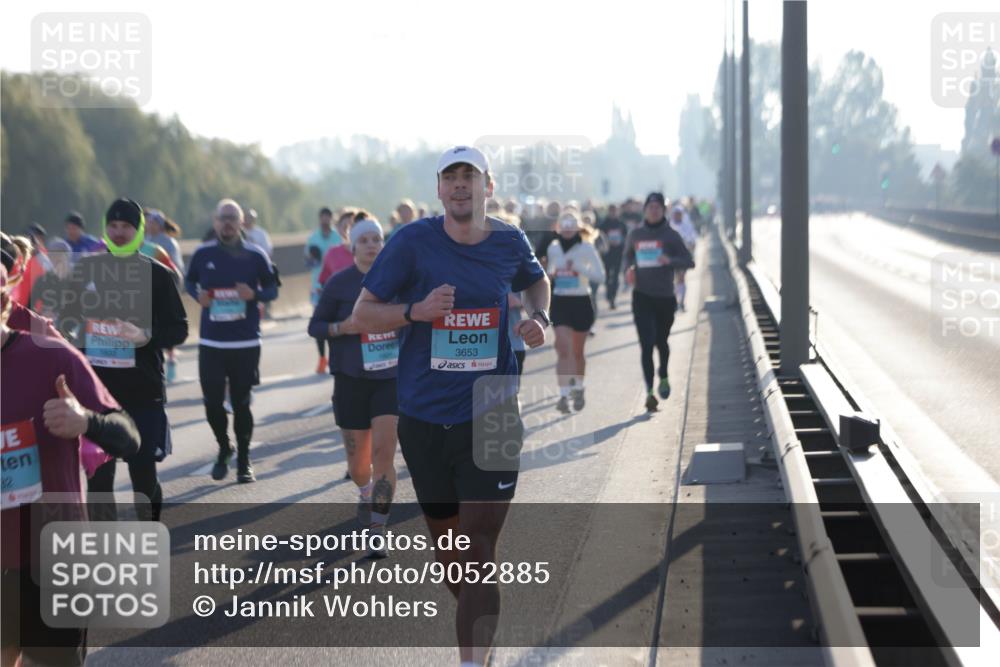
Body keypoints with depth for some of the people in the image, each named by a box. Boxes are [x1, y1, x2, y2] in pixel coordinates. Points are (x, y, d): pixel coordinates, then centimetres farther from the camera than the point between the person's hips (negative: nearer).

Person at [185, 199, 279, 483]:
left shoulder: (255, 255, -1)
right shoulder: (203, 254, 2)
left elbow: (272, 290, 6)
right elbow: (189, 281, 17)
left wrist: (255, 294, -15)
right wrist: (198, 295, -5)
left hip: (246, 343, -1)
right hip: (210, 342, 1)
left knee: (241, 403, 3)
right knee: (212, 402, 0)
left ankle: (244, 461, 17)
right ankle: (224, 448, 27)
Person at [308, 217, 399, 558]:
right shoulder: (339, 283, -4)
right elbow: (314, 326, 0)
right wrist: (342, 328, -17)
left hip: (391, 378, 0)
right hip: (351, 379, 0)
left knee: (383, 453, -14)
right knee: (358, 461, 8)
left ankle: (378, 530, -7)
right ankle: (365, 495, 45)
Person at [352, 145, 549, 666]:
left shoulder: (510, 242, 1)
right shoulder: (413, 241, -6)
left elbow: (536, 281, 25)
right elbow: (362, 314, -1)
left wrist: (539, 318, 3)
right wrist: (416, 311, -19)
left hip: (490, 416, -1)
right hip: (424, 420, 1)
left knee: (479, 555, -12)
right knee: (448, 549, 14)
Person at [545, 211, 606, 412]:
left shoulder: (587, 248, -8)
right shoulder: (553, 248, 4)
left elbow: (600, 276, -13)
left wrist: (578, 268, -25)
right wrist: (550, 275, 0)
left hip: (581, 303, -2)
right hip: (560, 302, 2)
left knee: (577, 352, 11)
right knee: (563, 349, -12)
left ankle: (578, 389, 35)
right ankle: (564, 395, -16)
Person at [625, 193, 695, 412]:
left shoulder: (671, 235, -3)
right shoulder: (635, 234, 4)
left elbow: (689, 262, -7)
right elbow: (628, 255, 22)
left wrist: (670, 261, -27)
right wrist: (629, 269, 0)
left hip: (665, 297, 0)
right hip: (642, 297, 0)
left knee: (661, 341, 17)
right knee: (646, 345, -11)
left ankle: (663, 377, 45)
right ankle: (649, 391, -13)